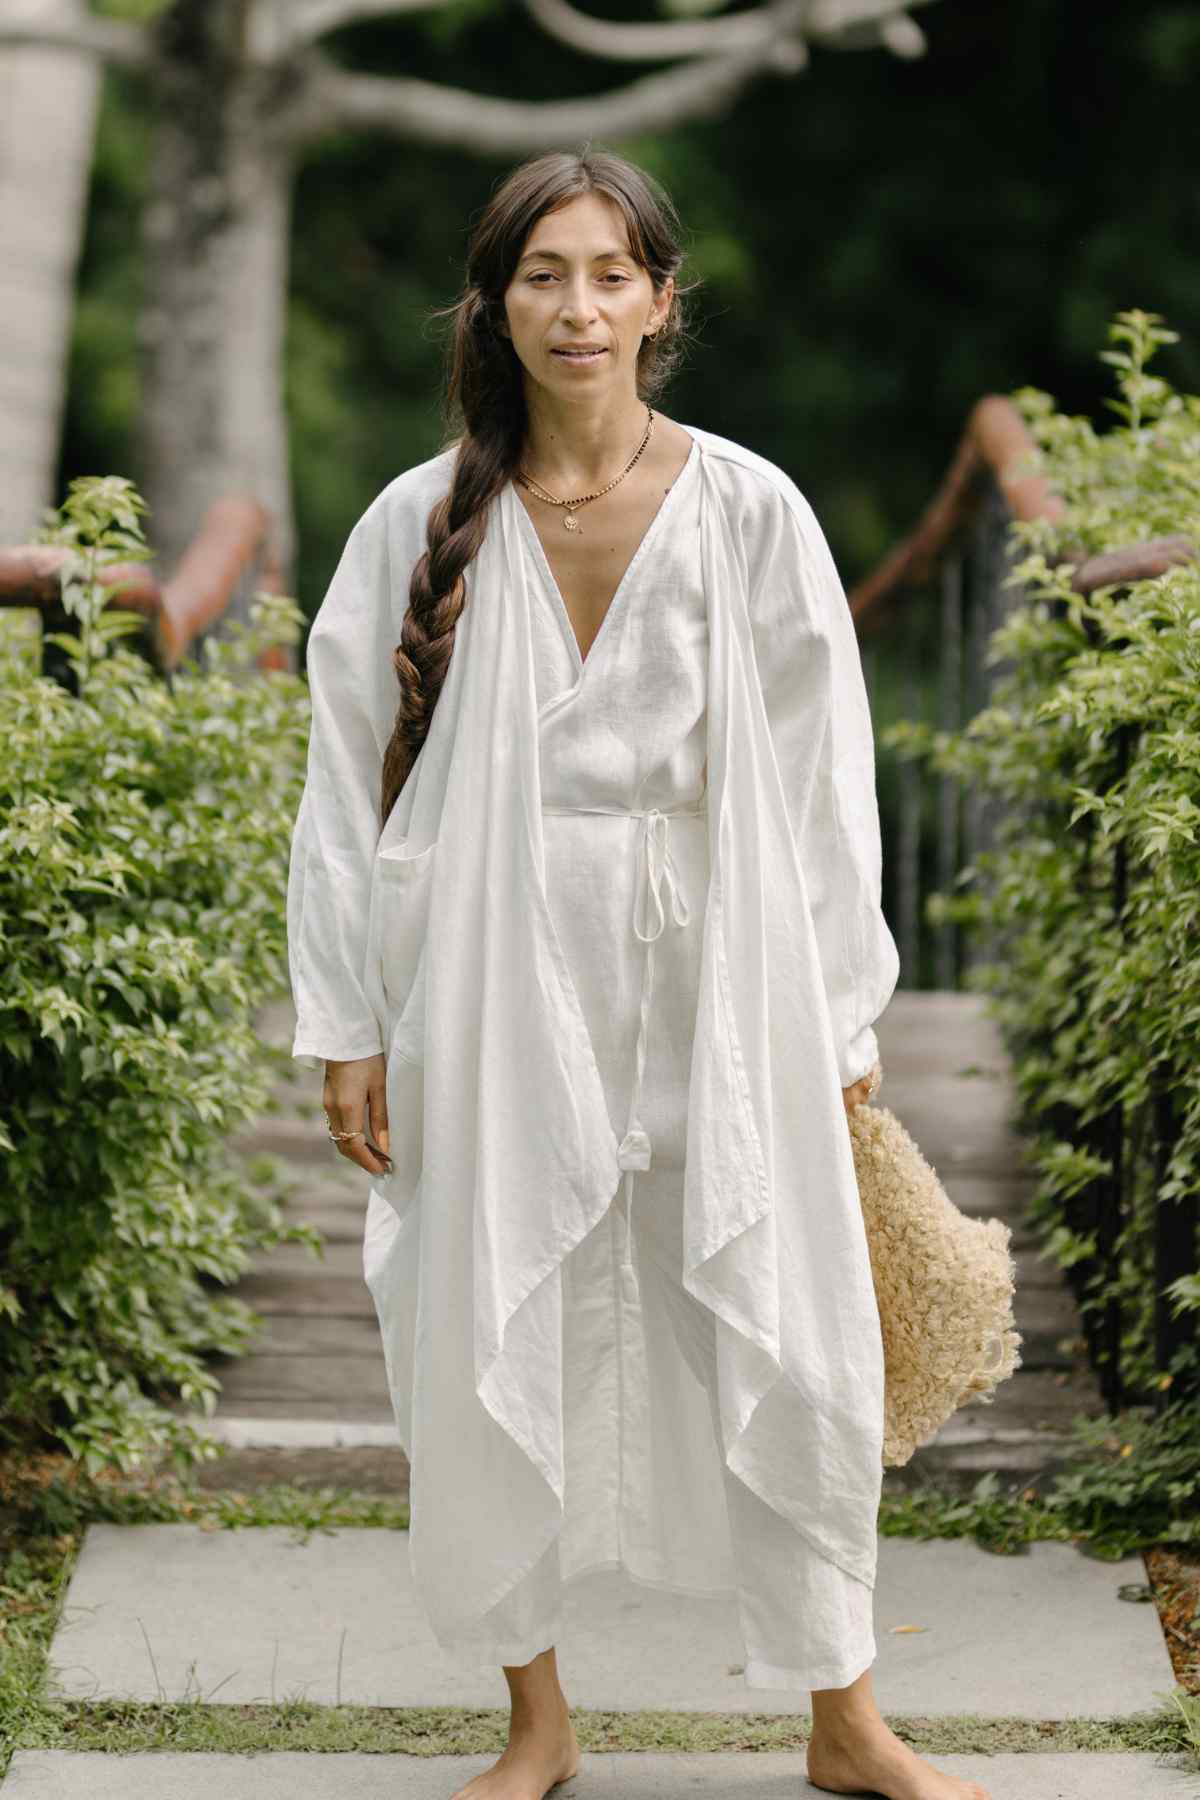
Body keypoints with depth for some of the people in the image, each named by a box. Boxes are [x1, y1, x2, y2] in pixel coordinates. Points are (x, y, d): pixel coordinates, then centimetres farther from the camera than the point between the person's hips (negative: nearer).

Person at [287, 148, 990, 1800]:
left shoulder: (749, 512, -1)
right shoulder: (424, 526, 0)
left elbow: (822, 777, 2)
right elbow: (352, 785, 4)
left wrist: (843, 1022, 2)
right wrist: (347, 1028, 1)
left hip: (719, 993, 0)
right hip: (501, 990, 1)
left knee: (788, 1355, 3)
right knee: (495, 1358, 6)